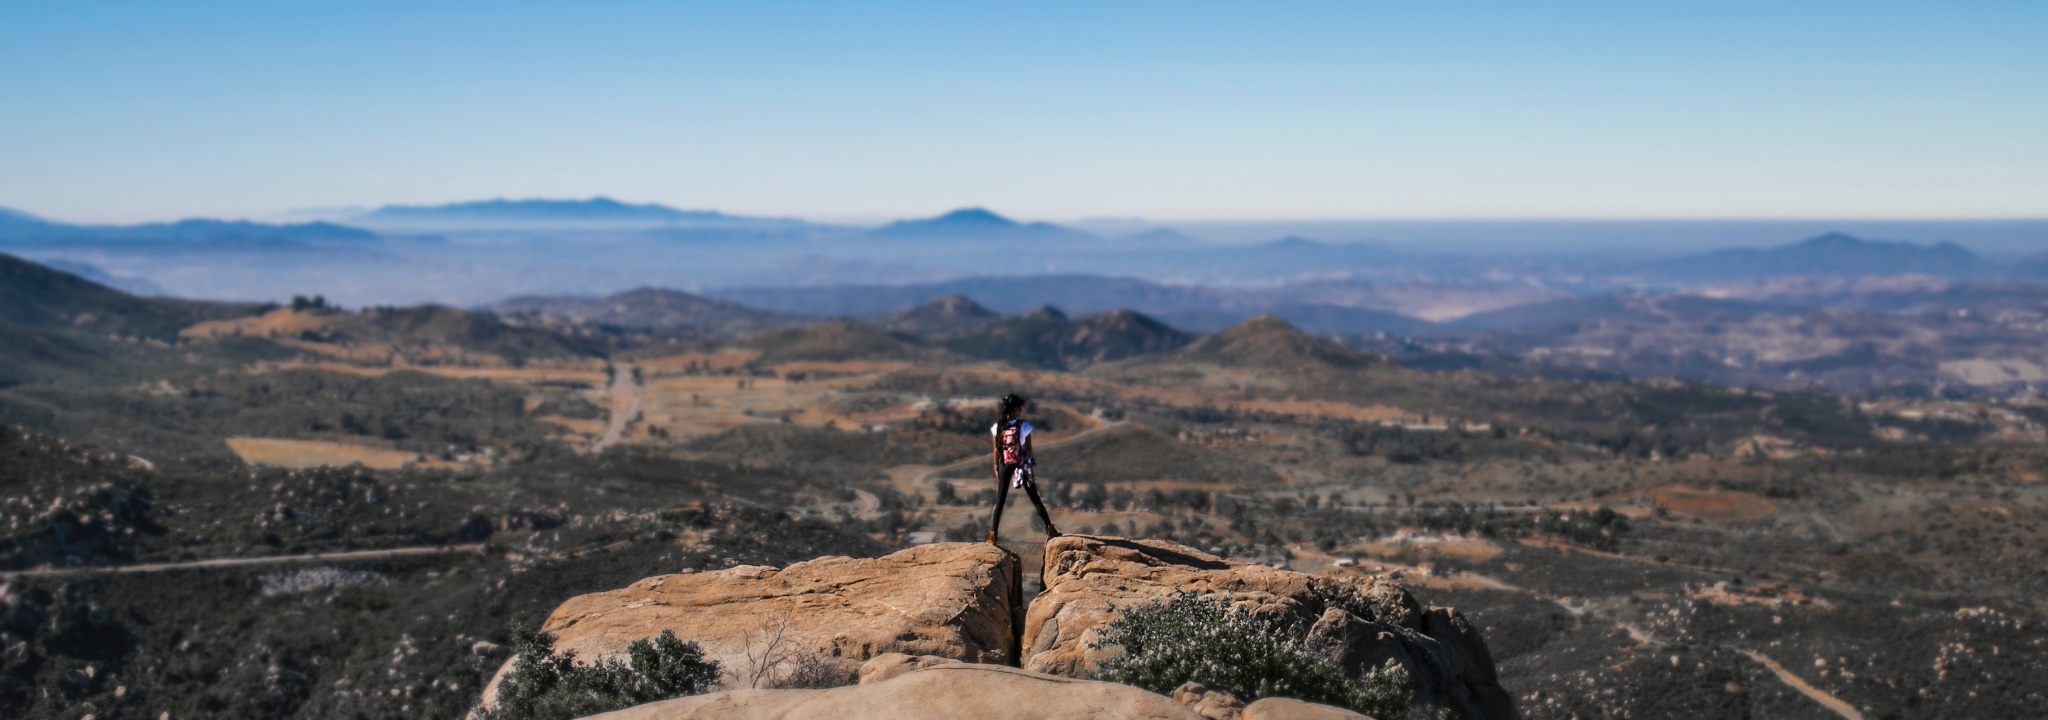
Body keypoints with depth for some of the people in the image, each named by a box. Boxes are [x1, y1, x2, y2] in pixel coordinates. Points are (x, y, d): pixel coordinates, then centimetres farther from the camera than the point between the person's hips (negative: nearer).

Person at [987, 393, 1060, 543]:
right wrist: (1032, 466, 5)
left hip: (1005, 466, 2)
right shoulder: (1024, 426, -12)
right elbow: (1029, 450, -5)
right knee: (1035, 499, 9)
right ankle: (1050, 529, 11)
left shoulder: (997, 427, -5)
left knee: (1000, 500, 7)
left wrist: (996, 468, 11)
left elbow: (996, 450, 1)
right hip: (1021, 465, -2)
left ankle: (992, 535, 1)